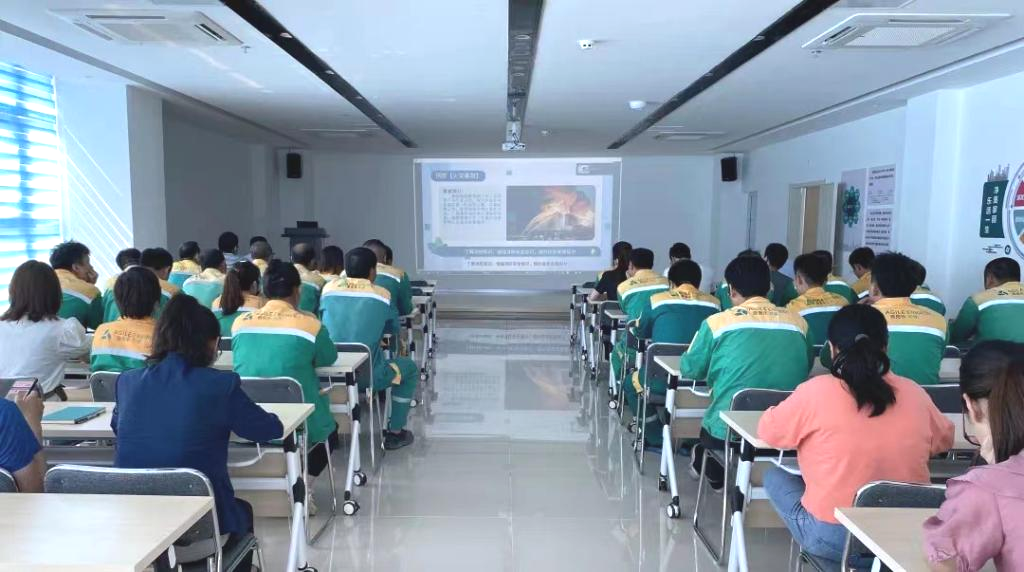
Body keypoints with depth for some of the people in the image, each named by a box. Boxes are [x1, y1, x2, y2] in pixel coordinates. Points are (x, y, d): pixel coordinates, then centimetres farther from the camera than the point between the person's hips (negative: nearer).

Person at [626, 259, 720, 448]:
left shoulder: (657, 300, 1)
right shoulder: (713, 303, 5)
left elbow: (641, 332, 17)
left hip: (664, 379, -3)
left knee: (631, 383, 26)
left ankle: (656, 438, 23)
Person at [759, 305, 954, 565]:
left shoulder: (815, 392, -15)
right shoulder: (914, 393, -3)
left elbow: (767, 431, -1)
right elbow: (944, 439, 16)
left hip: (831, 538, -6)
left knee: (774, 477, 19)